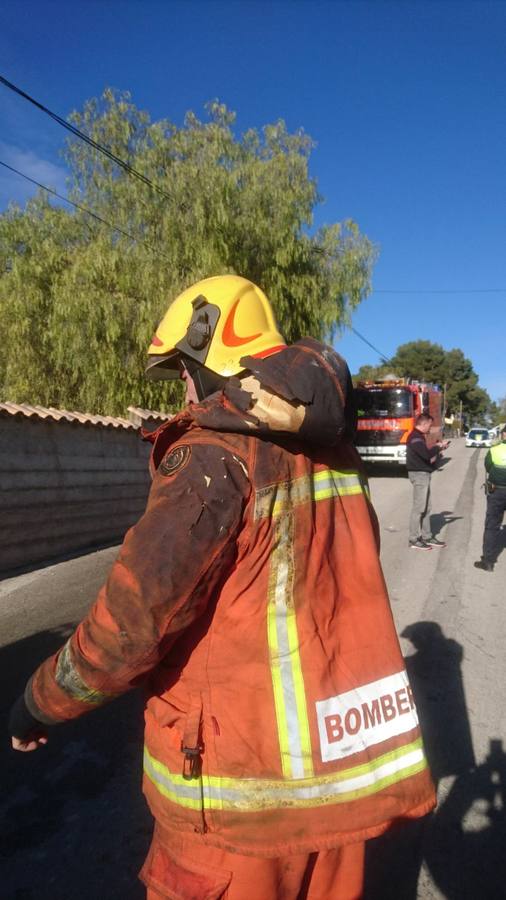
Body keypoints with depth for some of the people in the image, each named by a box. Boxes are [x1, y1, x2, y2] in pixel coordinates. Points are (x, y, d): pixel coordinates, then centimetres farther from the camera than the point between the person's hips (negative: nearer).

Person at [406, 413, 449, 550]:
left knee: (426, 507, 14)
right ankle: (414, 540, 0)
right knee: (419, 508, -6)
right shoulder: (415, 437, -17)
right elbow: (427, 454, -26)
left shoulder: (418, 436, 16)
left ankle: (427, 536, 21)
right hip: (419, 474, -10)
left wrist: (436, 447, 7)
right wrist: (439, 446, -11)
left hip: (423, 474, 11)